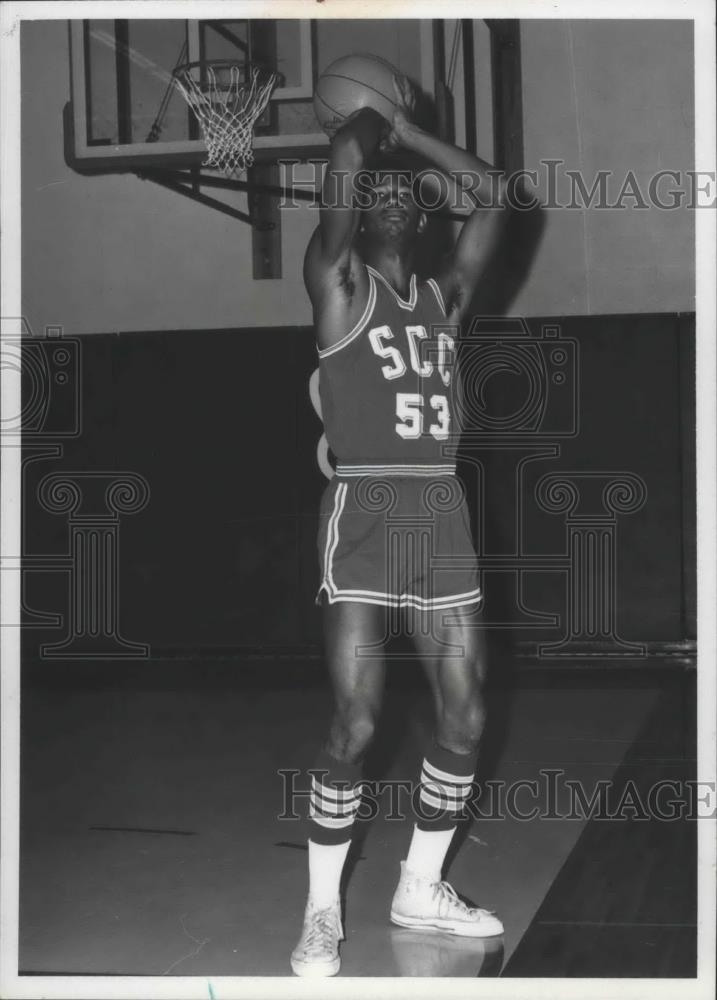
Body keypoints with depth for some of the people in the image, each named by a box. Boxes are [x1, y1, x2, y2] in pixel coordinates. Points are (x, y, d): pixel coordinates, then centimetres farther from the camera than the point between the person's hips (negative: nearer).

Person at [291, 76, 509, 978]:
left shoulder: (444, 297, 17)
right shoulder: (338, 284, 3)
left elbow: (491, 195, 13)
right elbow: (346, 158, -9)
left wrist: (407, 132, 16)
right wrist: (380, 113, 11)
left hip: (444, 512, 6)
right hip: (365, 509, -6)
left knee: (466, 719, 6)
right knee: (356, 724, -10)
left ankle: (421, 889, 24)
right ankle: (322, 911, 7)